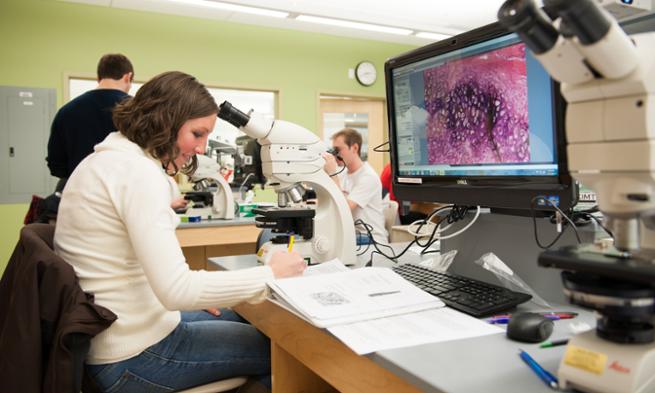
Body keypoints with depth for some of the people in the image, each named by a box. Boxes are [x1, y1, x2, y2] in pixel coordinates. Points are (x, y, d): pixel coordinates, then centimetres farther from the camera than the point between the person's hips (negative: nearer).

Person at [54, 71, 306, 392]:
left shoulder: (107, 158, 9)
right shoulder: (140, 172, -22)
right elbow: (176, 290, -29)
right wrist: (271, 273, -20)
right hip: (132, 355, -10)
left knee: (238, 319, 23)